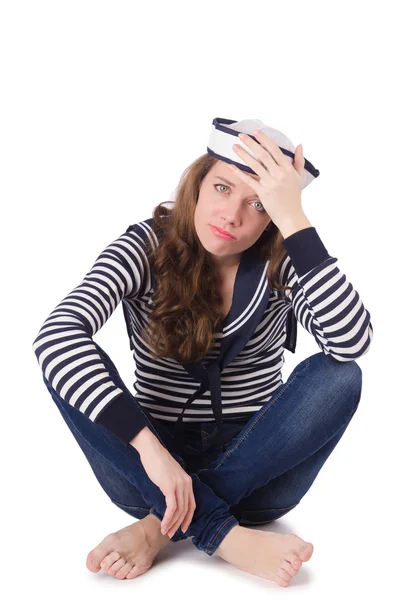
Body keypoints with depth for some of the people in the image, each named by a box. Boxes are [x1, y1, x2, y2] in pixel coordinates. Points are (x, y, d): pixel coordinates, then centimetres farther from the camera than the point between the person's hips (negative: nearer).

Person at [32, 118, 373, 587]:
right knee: (70, 365, -23)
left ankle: (160, 528, -24)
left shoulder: (281, 262, -8)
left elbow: (353, 342, -27)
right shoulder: (146, 247, -11)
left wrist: (293, 219, -30)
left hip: (254, 469, 1)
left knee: (339, 376, -24)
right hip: (153, 469, 0)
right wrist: (148, 446, -36)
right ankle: (229, 538, -29)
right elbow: (56, 336, -27)